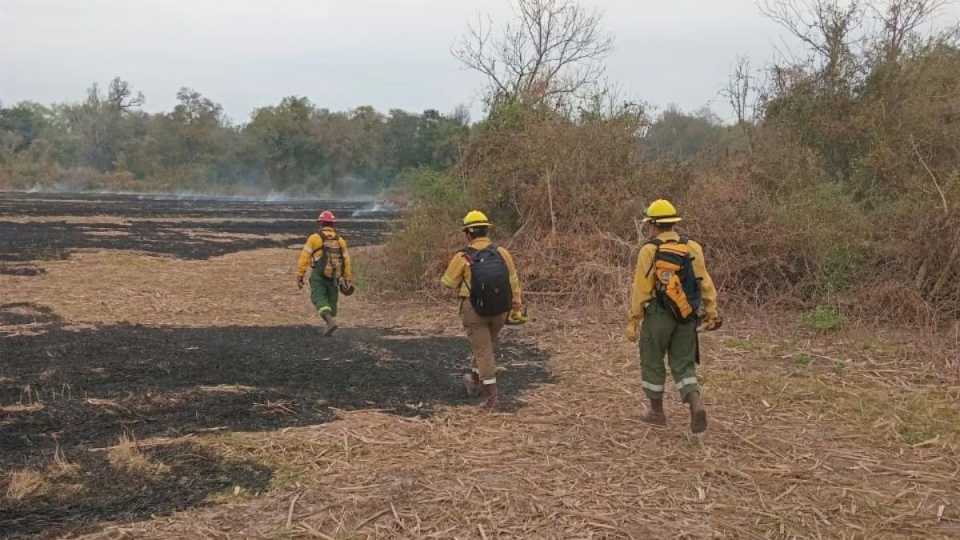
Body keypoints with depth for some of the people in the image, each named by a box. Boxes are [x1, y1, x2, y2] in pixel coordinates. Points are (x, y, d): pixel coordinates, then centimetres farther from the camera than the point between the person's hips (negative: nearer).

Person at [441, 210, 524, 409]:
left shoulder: (463, 257, -13)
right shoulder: (502, 252, -4)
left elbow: (448, 282, 0)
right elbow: (514, 283, -1)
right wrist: (517, 308, 8)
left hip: (474, 310, -4)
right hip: (499, 310, 4)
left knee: (483, 350, 3)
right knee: (487, 345, 23)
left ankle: (491, 395, -1)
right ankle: (475, 382, 40)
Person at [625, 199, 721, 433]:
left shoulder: (649, 250, -11)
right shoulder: (692, 247, 2)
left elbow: (641, 289, -12)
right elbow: (705, 282, -1)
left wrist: (633, 321, -7)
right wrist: (712, 313, 1)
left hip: (658, 315, -4)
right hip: (685, 316, 4)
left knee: (652, 362, 15)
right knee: (683, 367, 10)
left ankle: (657, 411, 24)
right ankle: (697, 406, -13)